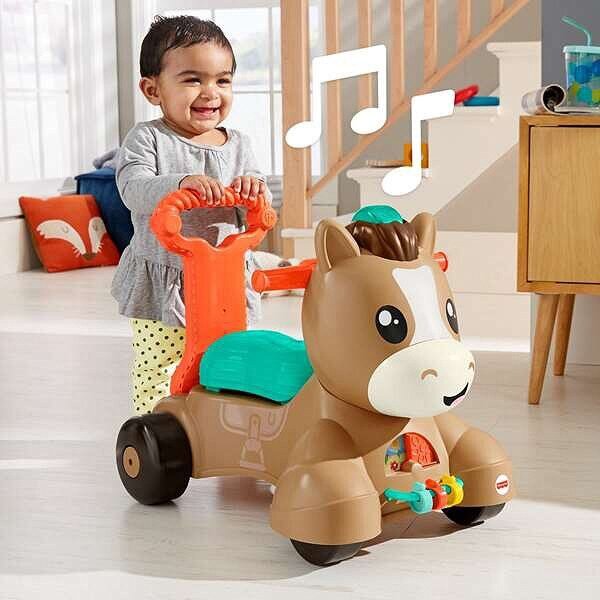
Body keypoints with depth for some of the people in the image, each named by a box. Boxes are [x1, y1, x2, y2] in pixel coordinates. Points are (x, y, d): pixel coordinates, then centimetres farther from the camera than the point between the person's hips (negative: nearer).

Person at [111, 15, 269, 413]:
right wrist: (180, 184, -41)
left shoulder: (238, 145, 5)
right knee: (155, 374, 3)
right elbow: (134, 190, -23)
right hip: (162, 286, -4)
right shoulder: (147, 139, -7)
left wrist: (254, 192, -21)